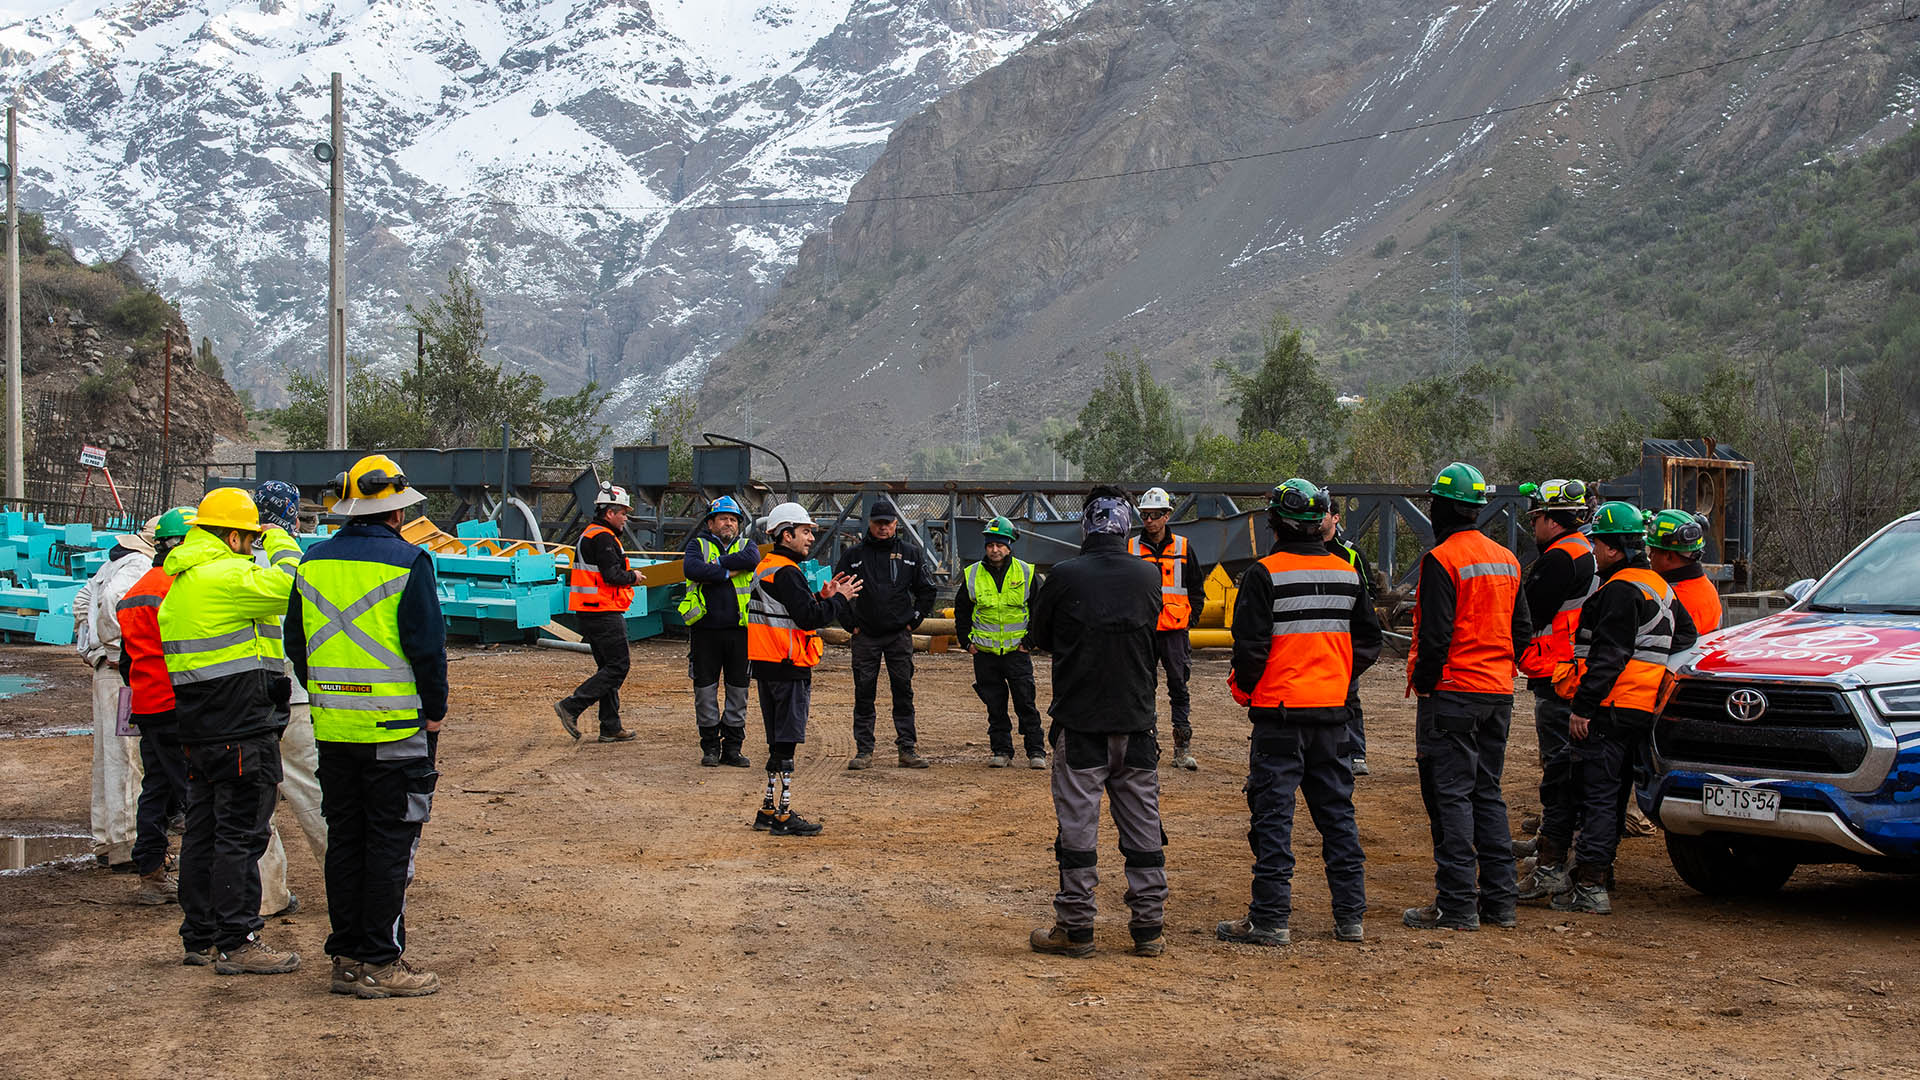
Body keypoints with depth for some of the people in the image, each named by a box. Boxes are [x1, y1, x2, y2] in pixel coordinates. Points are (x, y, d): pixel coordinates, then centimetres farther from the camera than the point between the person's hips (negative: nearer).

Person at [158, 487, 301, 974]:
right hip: (242, 732, -10)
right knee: (241, 833, -5)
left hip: (200, 730, 10)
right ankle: (237, 942, -2)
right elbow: (289, 587, -23)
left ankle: (200, 937, 21)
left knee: (204, 832, 14)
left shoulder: (179, 583, 16)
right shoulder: (225, 577, -16)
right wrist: (281, 543, -6)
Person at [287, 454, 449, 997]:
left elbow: (296, 643, 14)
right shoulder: (407, 561, -10)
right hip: (396, 727, -6)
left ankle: (346, 956, 17)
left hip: (331, 727, 6)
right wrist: (435, 715, -2)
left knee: (344, 838, 12)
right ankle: (380, 963, 2)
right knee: (391, 841, 0)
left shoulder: (313, 561, 8)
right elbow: (427, 645, -11)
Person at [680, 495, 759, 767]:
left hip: (739, 629, 2)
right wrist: (728, 573, -14)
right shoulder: (698, 545, 6)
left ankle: (733, 747, 15)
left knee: (738, 688, 6)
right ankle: (710, 747, 14)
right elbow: (692, 568, -16)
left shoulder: (746, 545, 11)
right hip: (706, 629, -2)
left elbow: (752, 560, -14)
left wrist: (715, 564, -13)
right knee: (705, 689, 3)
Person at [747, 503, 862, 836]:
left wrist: (824, 597, 11)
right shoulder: (786, 573, -16)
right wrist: (840, 599, -9)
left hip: (767, 667, 10)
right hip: (788, 668, -10)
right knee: (785, 743, -6)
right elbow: (808, 617, -22)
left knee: (777, 742, 16)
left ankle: (769, 810, 21)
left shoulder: (766, 568, 16)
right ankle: (783, 815, -3)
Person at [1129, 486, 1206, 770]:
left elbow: (1197, 589, 12)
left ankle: (1183, 749, 3)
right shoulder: (1131, 548, 6)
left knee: (1179, 688, 0)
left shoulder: (1183, 548, 6)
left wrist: (1190, 617, 2)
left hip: (1175, 631, 0)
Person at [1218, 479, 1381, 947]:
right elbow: (1368, 641, 11)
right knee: (1337, 811, 13)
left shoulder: (1264, 574, -11)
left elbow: (1250, 644, -15)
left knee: (1272, 812, 0)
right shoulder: (1347, 573, 7)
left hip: (1280, 711, -5)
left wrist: (1243, 688, 1)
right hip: (1332, 712, 5)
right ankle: (1351, 916, 16)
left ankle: (1270, 919, 0)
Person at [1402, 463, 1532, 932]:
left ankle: (1457, 906, -4)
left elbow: (1435, 634, -18)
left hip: (1452, 693, -8)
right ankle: (1499, 901, 16)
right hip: (1498, 694, 8)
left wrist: (1422, 683, -8)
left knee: (1450, 796, -4)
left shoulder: (1442, 560, -13)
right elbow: (1522, 631, 16)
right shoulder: (1506, 560, 13)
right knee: (1487, 794, 14)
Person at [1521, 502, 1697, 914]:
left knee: (1597, 794, -5)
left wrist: (1583, 706, -19)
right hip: (1641, 711, 10)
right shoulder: (1657, 587, 19)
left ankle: (1590, 888, -3)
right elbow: (1685, 636, 27)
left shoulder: (1620, 591, -14)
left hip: (1610, 710, -10)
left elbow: (1609, 656, -20)